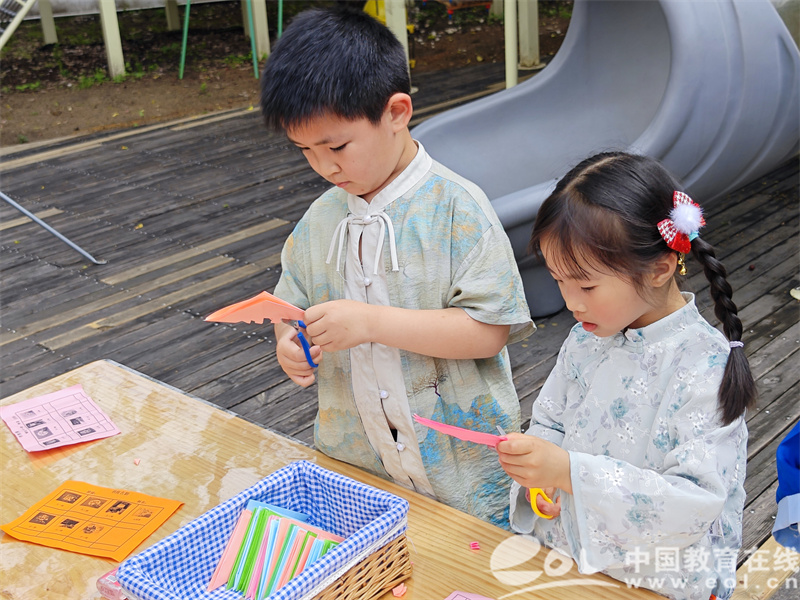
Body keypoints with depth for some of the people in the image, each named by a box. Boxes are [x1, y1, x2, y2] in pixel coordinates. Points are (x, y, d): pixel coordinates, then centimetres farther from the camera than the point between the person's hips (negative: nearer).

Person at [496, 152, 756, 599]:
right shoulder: (588, 336, -1)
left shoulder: (707, 369, -20)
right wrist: (538, 475, -10)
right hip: (565, 553, 4)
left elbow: (697, 502, -26)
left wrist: (570, 472, -34)